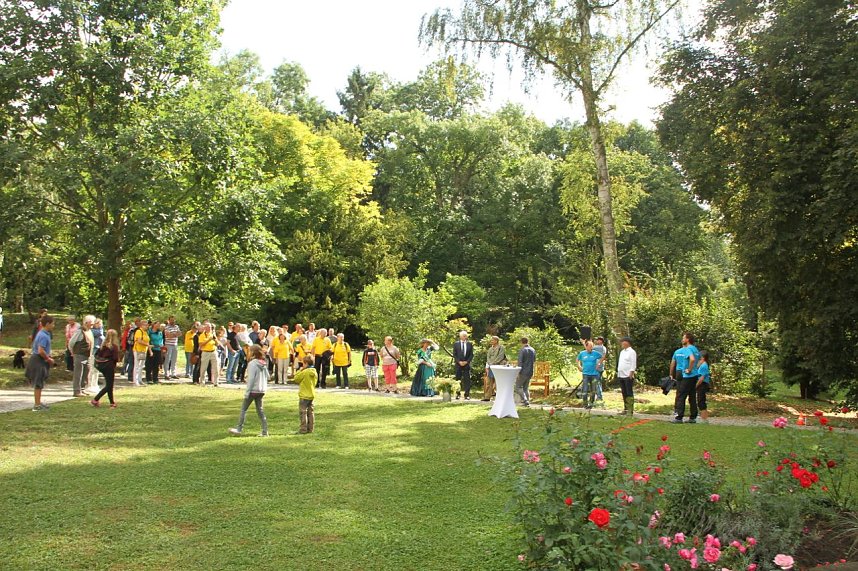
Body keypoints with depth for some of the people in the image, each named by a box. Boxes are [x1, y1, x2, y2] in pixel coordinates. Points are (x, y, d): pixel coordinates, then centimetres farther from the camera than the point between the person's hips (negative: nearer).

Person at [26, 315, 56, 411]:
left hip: (40, 361, 10)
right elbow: (40, 351, -27)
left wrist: (48, 357, 12)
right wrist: (48, 359, -14)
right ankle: (37, 405, 4)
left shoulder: (42, 333, 11)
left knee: (39, 384, 19)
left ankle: (38, 403, 30)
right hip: (39, 360, -10)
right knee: (38, 384, -2)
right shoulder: (44, 336, -21)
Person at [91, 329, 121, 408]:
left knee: (109, 385, 16)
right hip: (109, 366, -7)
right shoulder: (114, 346, -13)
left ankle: (112, 403, 20)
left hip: (101, 365, 7)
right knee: (109, 386, 1)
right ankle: (95, 400, -8)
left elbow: (96, 354, 7)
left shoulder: (103, 345, 5)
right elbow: (116, 358, -16)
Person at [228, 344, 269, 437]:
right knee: (260, 410, 10)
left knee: (243, 409, 5)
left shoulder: (253, 363, -14)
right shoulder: (264, 364, 8)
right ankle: (265, 431, 6)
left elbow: (251, 378, -17)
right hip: (261, 390, 7)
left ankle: (239, 428, 8)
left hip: (253, 390, -7)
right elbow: (268, 376, 13)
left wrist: (247, 391, -14)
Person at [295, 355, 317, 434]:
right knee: (310, 412, 13)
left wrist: (300, 370, 1)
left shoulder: (305, 372, -18)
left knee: (303, 412, -2)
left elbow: (296, 379, -8)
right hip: (312, 395, 8)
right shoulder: (314, 372, 4)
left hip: (304, 395, -8)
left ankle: (303, 429, -3)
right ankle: (310, 428, 16)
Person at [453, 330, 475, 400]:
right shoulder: (456, 344, 6)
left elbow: (471, 354, 5)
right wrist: (459, 362, -9)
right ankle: (458, 394, 10)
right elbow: (454, 354, 3)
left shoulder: (470, 344, 8)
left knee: (467, 380, -3)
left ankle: (467, 395, 0)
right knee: (458, 379, 2)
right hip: (458, 364, 0)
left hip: (466, 364, 0)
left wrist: (467, 361, -8)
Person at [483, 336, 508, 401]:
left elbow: (500, 357, -11)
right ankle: (487, 397, 5)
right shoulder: (490, 349, 18)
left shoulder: (501, 348, -1)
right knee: (488, 382, 3)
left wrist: (492, 364, -13)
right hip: (490, 368, 6)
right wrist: (488, 366, -7)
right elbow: (488, 357, 10)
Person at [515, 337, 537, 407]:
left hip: (523, 372, -7)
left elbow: (520, 362, -17)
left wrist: (518, 372, -14)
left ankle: (525, 400, -11)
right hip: (530, 372, 7)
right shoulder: (533, 350, 7)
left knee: (518, 387, 2)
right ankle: (527, 402, 12)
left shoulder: (522, 350, -14)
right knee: (526, 388, 15)